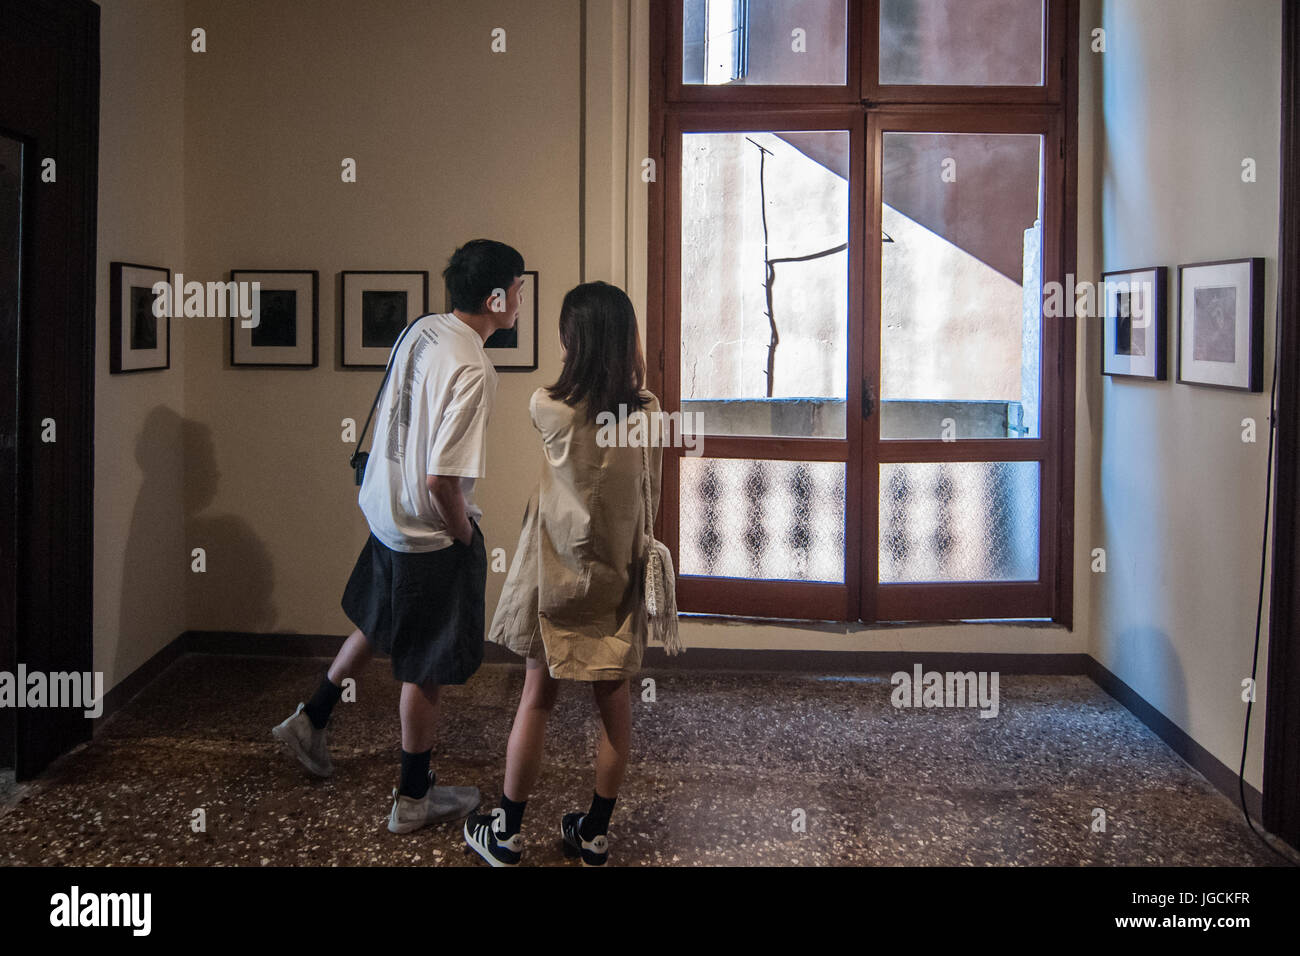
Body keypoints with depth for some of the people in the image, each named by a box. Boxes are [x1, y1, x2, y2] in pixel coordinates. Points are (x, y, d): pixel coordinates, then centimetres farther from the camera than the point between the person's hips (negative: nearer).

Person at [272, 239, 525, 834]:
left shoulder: (421, 331, 1)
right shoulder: (472, 371, -27)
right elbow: (441, 479, -29)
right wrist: (467, 539, -12)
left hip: (385, 511, 9)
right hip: (429, 535, -9)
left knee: (378, 625, 30)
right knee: (425, 669, 7)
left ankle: (310, 722, 44)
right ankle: (413, 800, 23)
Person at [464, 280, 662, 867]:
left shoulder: (549, 408, -12)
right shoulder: (647, 411, -9)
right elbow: (651, 494, 4)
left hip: (559, 571, -2)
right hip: (619, 573, 2)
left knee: (538, 698, 7)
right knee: (614, 700, 11)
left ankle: (506, 832, 19)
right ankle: (595, 832, 21)